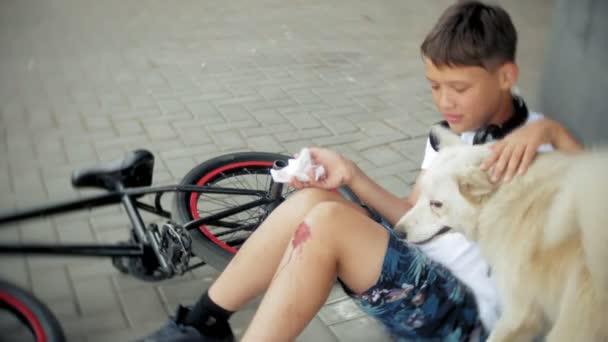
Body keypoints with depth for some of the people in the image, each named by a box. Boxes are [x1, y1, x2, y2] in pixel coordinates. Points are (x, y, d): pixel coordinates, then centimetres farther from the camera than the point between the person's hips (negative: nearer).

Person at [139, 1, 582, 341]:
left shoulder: (535, 143, -8)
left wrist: (552, 130, -32)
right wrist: (351, 175, -1)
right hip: (418, 275, 7)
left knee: (327, 222, -26)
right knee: (311, 200, -14)